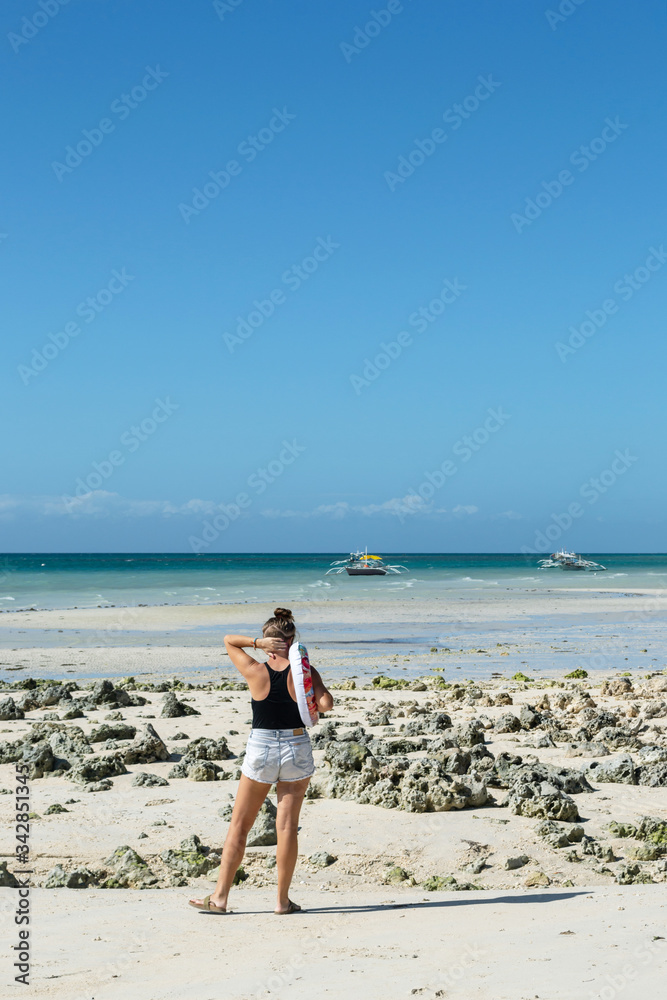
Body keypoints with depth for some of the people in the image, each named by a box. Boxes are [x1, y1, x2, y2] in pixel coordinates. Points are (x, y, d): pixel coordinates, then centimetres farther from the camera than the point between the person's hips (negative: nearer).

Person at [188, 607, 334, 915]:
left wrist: (258, 643, -9)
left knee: (239, 824, 8)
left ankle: (219, 897, 11)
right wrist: (310, 699, 2)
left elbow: (228, 641, 5)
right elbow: (326, 704, -16)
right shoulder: (305, 672, -8)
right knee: (287, 825, 6)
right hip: (297, 748, 1)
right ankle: (283, 900, 9)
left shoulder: (255, 671, -7)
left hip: (260, 750, -1)